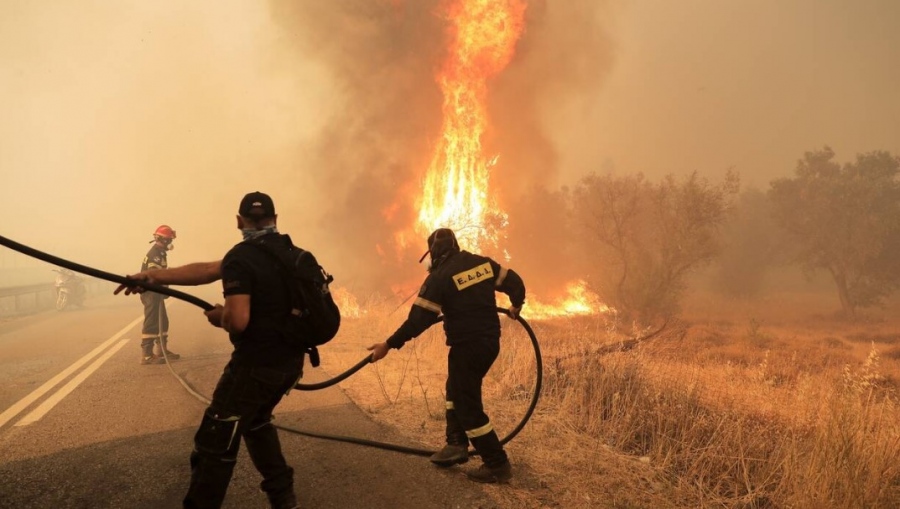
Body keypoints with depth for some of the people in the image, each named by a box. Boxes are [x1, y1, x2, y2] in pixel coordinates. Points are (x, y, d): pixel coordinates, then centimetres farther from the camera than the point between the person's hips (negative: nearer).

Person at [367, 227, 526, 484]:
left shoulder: (439, 277, -13)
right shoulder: (483, 263, 6)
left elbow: (419, 318, -16)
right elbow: (514, 281, 12)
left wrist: (389, 345, -10)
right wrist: (516, 305, 32)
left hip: (467, 345, -8)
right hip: (490, 340, 8)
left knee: (468, 404, 1)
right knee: (457, 389, 24)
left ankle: (497, 465, 4)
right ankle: (456, 444, 23)